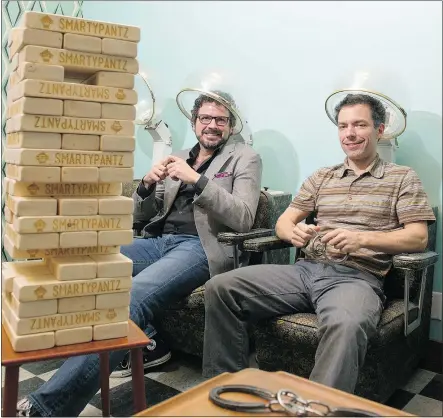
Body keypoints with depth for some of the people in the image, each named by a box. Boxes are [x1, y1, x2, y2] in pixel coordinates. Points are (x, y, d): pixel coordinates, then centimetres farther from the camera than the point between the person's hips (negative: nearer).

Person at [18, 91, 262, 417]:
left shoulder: (245, 157, 9)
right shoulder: (179, 158, 23)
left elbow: (243, 219, -8)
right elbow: (141, 216, 21)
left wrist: (197, 179, -16)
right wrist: (147, 185, 0)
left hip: (200, 247, -6)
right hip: (158, 241, 6)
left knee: (131, 297, -32)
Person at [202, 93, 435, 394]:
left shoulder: (402, 178, 12)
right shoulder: (321, 177, 22)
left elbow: (418, 238, 0)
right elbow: (283, 222, 19)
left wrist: (362, 238, -18)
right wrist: (294, 232, -8)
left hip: (358, 276, -4)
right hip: (307, 269, 5)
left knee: (346, 326, -42)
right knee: (220, 287, -15)